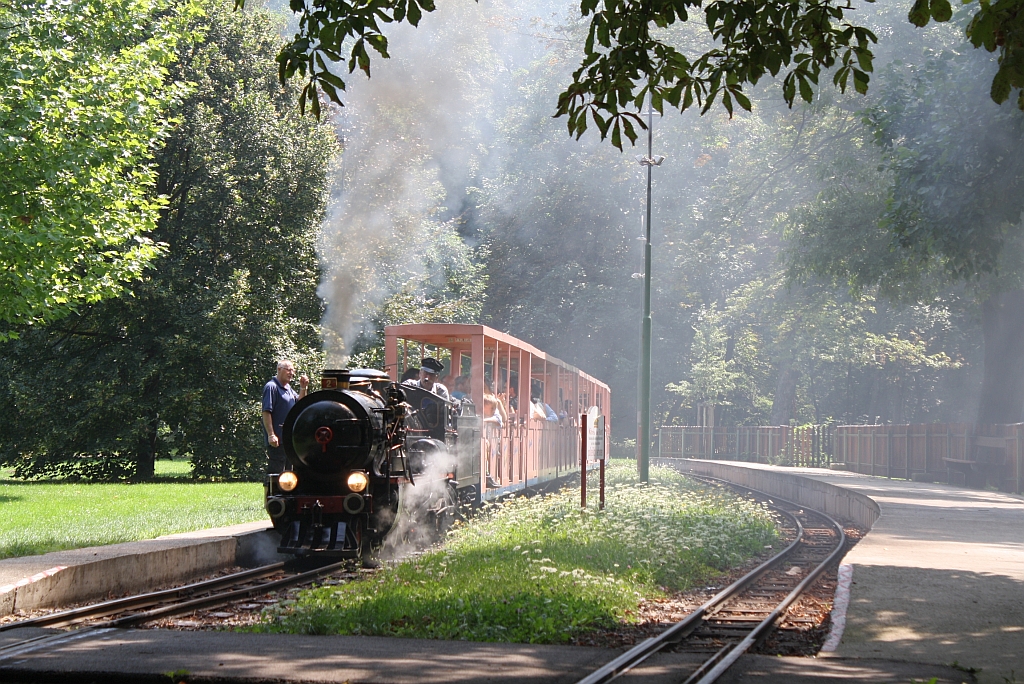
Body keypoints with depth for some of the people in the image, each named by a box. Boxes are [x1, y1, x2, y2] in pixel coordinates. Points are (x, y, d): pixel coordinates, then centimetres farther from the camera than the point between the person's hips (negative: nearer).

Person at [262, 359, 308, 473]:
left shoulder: (288, 388, 16)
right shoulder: (272, 387, -12)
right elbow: (266, 412, -18)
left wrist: (303, 388, 7)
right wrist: (271, 435, -23)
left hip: (288, 437, 9)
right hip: (277, 438, -9)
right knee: (276, 470, -9)